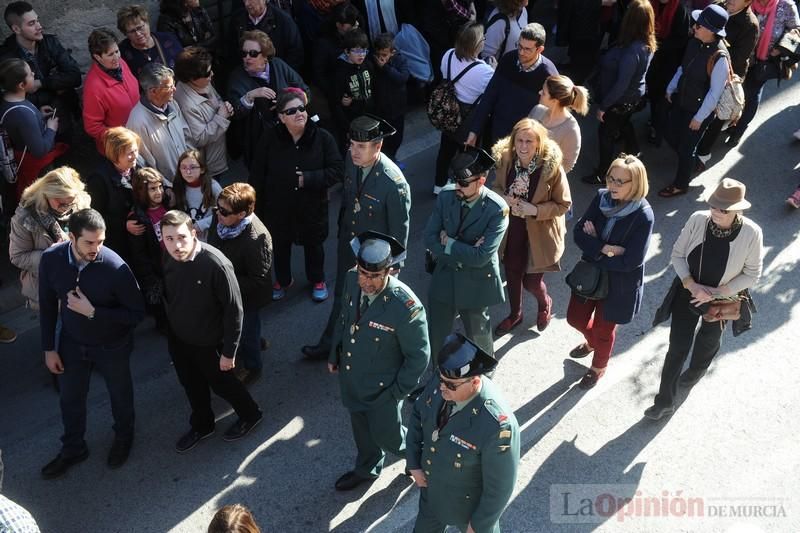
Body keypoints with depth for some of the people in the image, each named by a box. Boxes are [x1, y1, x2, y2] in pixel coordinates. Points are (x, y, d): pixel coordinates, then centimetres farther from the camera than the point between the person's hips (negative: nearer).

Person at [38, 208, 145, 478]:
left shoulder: (116, 268, -32)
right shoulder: (51, 259, -20)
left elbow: (136, 314, -22)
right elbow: (47, 305, -5)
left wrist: (92, 312, -31)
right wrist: (49, 347, 0)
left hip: (112, 346, -3)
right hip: (71, 343, 3)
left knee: (120, 395, 22)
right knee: (70, 398, 22)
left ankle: (123, 438, 52)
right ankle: (72, 449, 48)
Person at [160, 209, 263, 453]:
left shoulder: (216, 264, -32)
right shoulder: (168, 259, -15)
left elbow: (233, 310, -23)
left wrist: (229, 351, -18)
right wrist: (168, 327, 12)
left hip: (208, 342, -5)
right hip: (177, 338, 5)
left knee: (220, 382, 18)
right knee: (191, 385, 25)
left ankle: (250, 414, 46)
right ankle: (202, 425, 50)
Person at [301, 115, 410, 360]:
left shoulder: (394, 182, -34)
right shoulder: (351, 160, -14)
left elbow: (399, 229, -22)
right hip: (348, 243, 6)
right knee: (342, 296, 24)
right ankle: (329, 344, 45)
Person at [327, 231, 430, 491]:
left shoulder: (406, 306, -34)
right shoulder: (352, 280, -17)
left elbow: (418, 356, -20)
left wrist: (398, 392, -13)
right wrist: (334, 355, 10)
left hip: (382, 388, -6)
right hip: (351, 378, 6)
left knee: (384, 434, 14)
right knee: (360, 427, 27)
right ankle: (367, 469, 55)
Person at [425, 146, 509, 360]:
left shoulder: (497, 209, -24)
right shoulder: (446, 196, -12)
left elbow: (481, 256, -28)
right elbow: (430, 238, -10)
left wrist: (448, 244, -19)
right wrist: (464, 250, -20)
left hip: (476, 283, -3)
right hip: (444, 277, 3)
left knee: (478, 334, 20)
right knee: (437, 335, 17)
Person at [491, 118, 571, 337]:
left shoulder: (552, 167, -23)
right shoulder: (506, 159, -12)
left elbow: (564, 204, -13)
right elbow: (496, 186, 7)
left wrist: (535, 210, -25)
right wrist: (502, 197, -16)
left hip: (539, 234, -4)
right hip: (512, 229, 4)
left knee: (531, 281, 6)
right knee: (512, 273, 20)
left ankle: (545, 305, 43)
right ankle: (515, 314, 48)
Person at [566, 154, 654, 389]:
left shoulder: (643, 216, -26)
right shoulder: (602, 197, -13)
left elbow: (629, 261, -25)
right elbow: (579, 232, -13)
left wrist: (593, 249, -18)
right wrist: (605, 249, -27)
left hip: (619, 282, -5)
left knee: (603, 328, 17)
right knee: (575, 318, 21)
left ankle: (598, 367, 49)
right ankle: (592, 342, 57)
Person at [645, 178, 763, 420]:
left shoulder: (751, 233, -25)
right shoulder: (698, 219, -21)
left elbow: (752, 274, -14)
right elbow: (678, 254, -8)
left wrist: (716, 292, -20)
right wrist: (691, 285, -21)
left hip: (722, 299, 0)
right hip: (688, 293, 1)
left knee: (708, 340, 26)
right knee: (677, 346, 6)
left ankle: (696, 369, 60)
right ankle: (665, 401, 21)